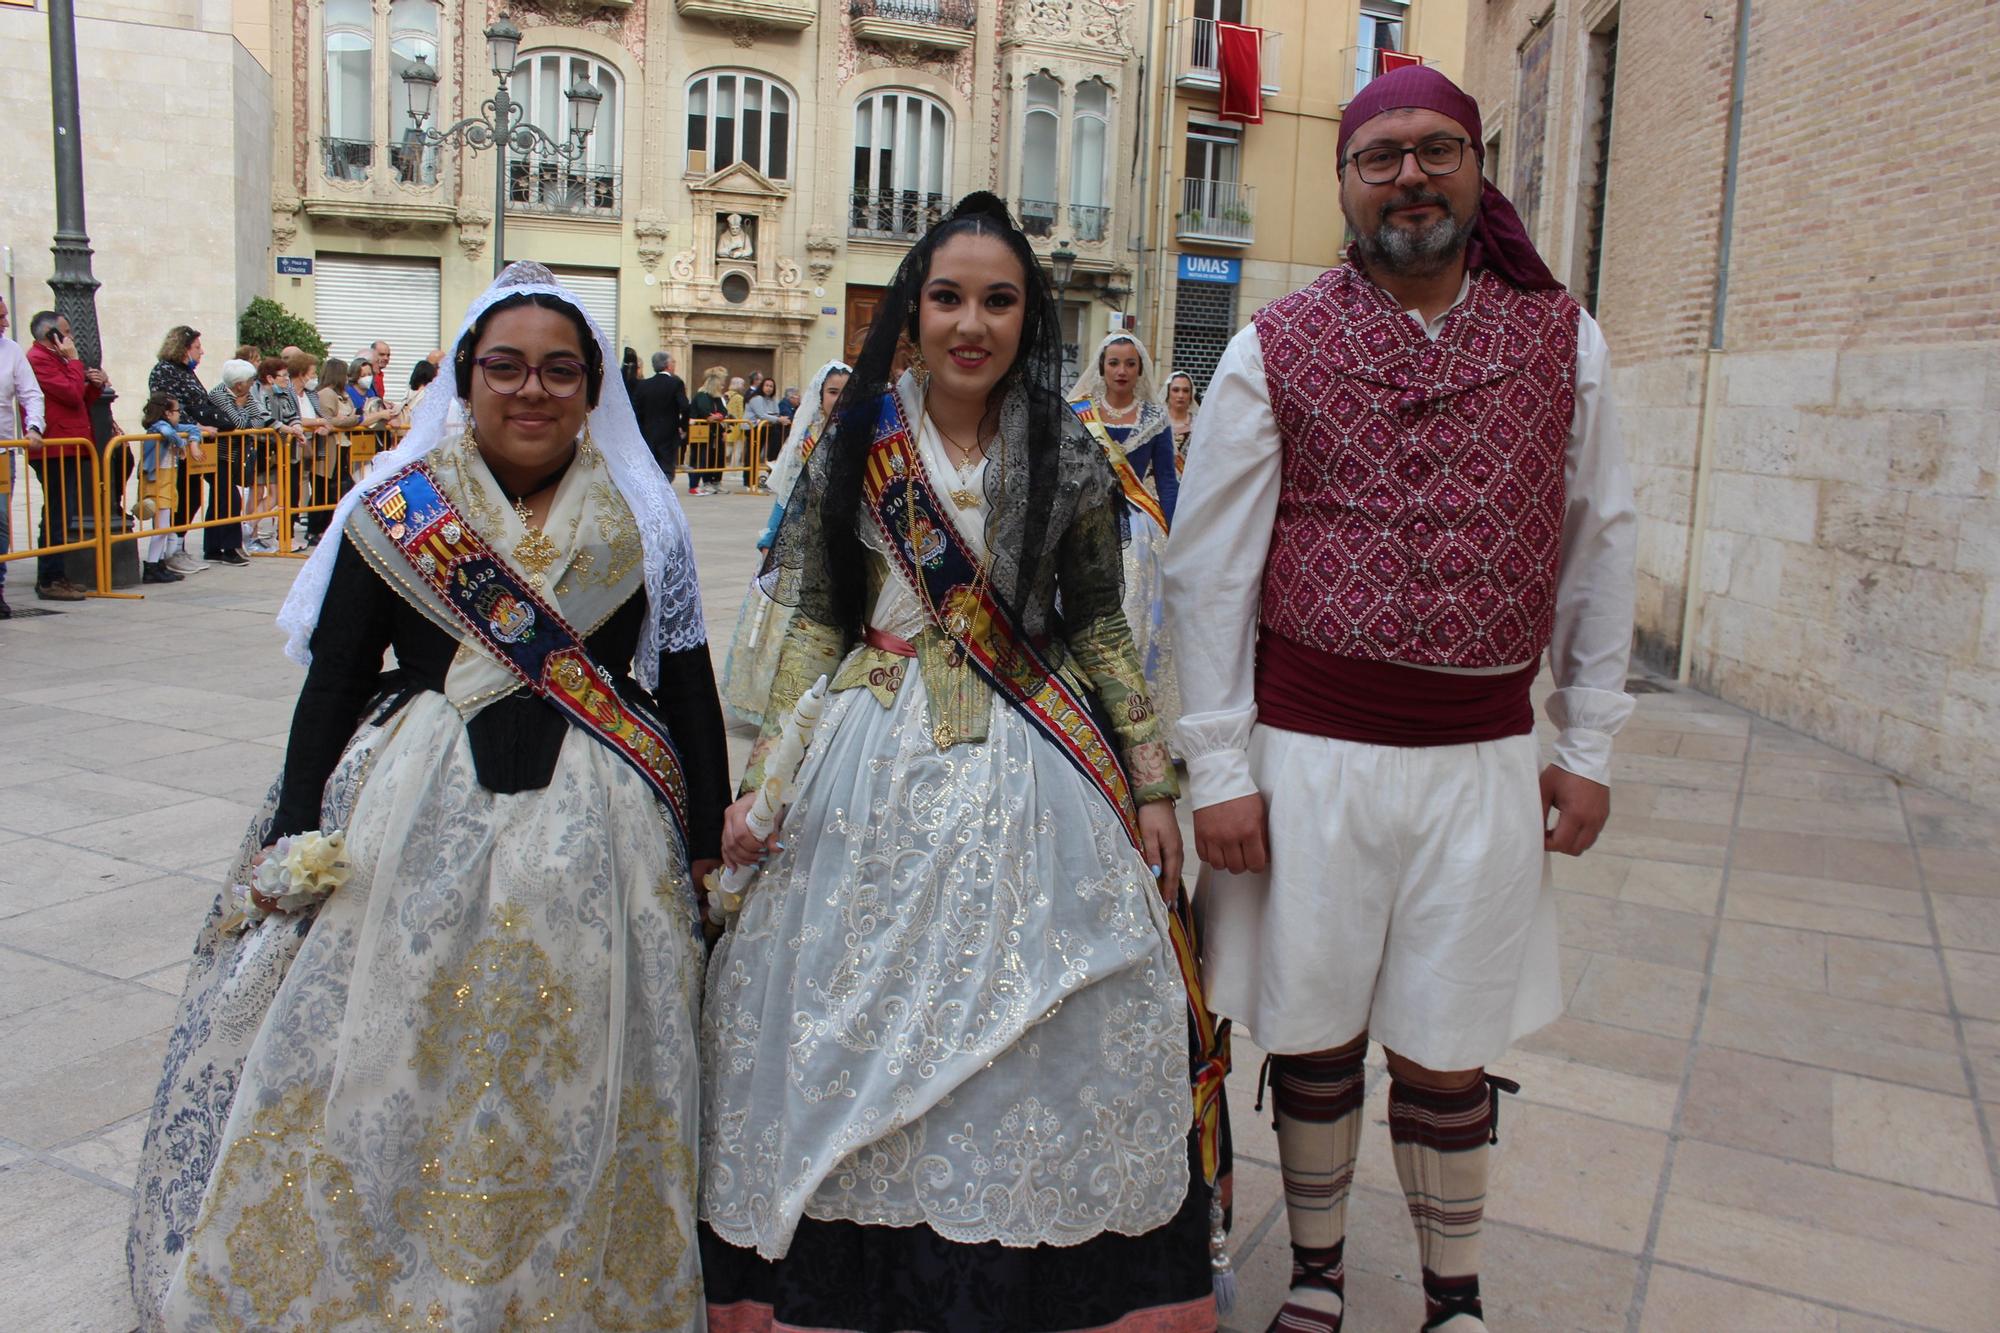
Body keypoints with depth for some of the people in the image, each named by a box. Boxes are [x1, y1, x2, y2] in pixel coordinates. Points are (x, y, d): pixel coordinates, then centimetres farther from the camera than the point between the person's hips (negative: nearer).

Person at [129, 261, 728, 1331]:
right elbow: (331, 684, 4)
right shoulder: (394, 513, 1)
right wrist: (294, 838, -1)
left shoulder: (643, 525, 3)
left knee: (570, 1100, 9)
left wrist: (708, 845, 4)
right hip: (412, 830, 0)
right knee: (381, 1082, 6)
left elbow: (688, 687, 5)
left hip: (593, 840, 1)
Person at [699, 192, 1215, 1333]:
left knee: (1042, 1043, 4)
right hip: (874, 769, 1)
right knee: (853, 1035, 8)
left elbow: (1101, 628, 6)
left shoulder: (1070, 458, 1)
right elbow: (815, 623, 5)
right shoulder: (855, 444, 2)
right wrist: (762, 779, -1)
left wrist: (1152, 783, 3)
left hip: (1030, 777, 0)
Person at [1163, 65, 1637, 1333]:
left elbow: (1600, 547, 10)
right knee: (1314, 1036, 12)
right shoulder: (1273, 351, -1)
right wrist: (1219, 769, -5)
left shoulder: (1565, 340, 6)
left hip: (1485, 754, 1)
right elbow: (1208, 571, -2)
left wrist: (1590, 744, 7)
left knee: (1447, 1051, 11)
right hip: (1312, 748, -1)